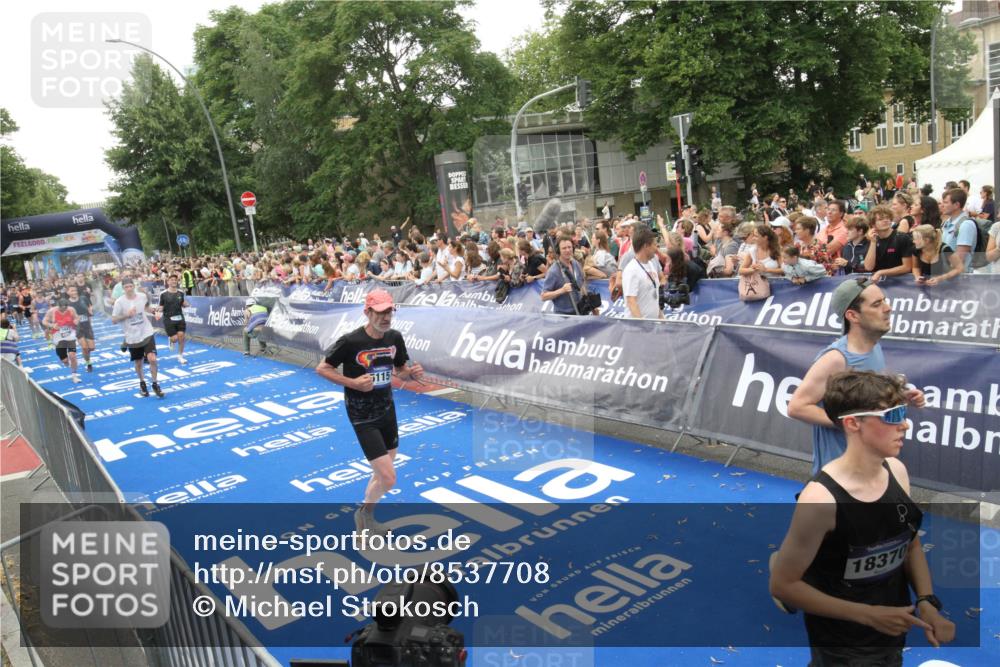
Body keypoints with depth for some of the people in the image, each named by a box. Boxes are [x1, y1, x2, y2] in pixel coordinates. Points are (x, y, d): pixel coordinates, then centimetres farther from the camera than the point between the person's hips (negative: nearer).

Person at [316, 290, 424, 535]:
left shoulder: (395, 337, -2)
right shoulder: (350, 341, -20)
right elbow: (322, 368, -10)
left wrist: (412, 373, -11)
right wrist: (353, 383, -22)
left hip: (387, 411, 7)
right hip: (363, 417, -7)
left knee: (381, 474, 19)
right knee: (388, 480, -11)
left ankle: (367, 519, 43)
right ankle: (364, 512, 19)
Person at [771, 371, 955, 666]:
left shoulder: (897, 470, -8)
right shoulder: (821, 498, -29)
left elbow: (911, 544, 7)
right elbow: (782, 585, -21)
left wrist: (927, 603, -8)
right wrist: (869, 614, -20)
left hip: (893, 635, 6)